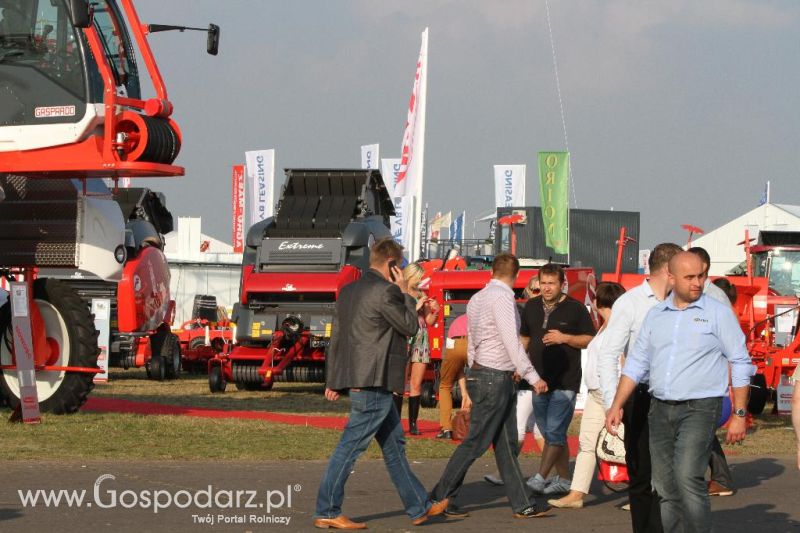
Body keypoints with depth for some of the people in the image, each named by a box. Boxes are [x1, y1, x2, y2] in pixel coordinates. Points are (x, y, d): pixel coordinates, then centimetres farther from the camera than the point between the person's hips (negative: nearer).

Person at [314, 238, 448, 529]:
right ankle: (327, 512, -2)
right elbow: (409, 326, -6)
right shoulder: (384, 291, -14)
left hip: (357, 380, 10)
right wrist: (405, 293, 5)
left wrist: (332, 380, 18)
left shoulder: (349, 291, 14)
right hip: (373, 383, -10)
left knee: (394, 444, 15)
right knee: (350, 447, -5)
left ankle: (418, 507, 21)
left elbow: (336, 337, 15)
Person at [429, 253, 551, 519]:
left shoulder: (477, 298, 14)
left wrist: (474, 374, 27)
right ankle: (440, 498, 0)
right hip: (495, 377, -10)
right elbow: (511, 342, -20)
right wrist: (532, 377, -19)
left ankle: (523, 504, 9)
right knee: (476, 442, -5)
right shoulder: (502, 297, -14)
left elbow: (471, 345, 20)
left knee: (506, 445, 8)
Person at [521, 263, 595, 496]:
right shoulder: (532, 307, 10)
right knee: (553, 434, 11)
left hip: (565, 381, -6)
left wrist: (565, 338, -16)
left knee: (554, 432, -12)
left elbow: (590, 340, -2)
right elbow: (524, 338, 21)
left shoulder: (575, 308, -4)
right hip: (539, 379, 6)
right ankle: (563, 479, 19)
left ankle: (540, 478, -14)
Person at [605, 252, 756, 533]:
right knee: (663, 486, 6)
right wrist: (617, 405, 7)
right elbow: (636, 363, 15)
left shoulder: (718, 313, -2)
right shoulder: (655, 315, 11)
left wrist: (739, 415, -6)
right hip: (661, 409, 5)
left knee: (688, 477, -20)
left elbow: (740, 365, -1)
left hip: (700, 407, -5)